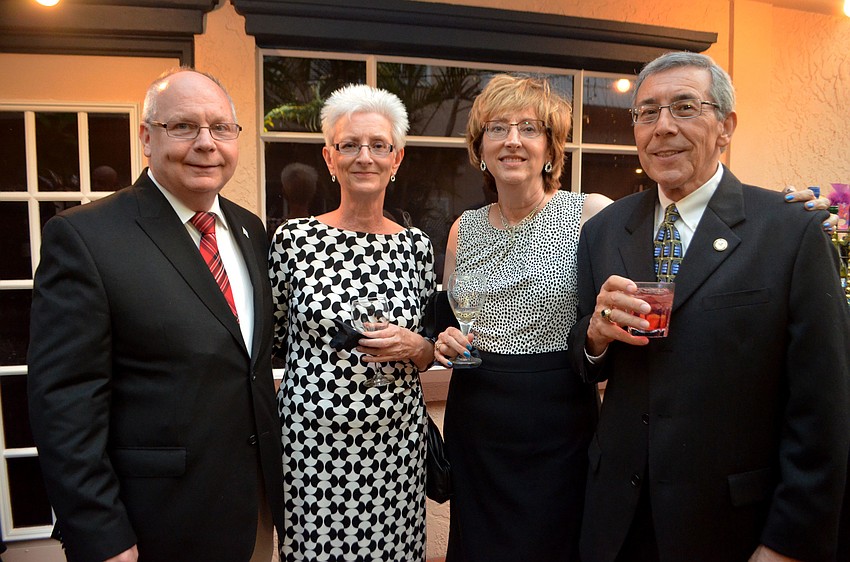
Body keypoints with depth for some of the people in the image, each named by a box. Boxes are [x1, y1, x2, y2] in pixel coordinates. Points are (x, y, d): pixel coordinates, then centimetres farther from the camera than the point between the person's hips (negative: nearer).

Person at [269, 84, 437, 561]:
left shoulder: (416, 244, 1)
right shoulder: (294, 239, -6)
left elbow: (431, 354, 8)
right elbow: (271, 341, 4)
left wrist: (414, 347, -11)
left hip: (397, 441, 2)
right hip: (311, 440, -2)